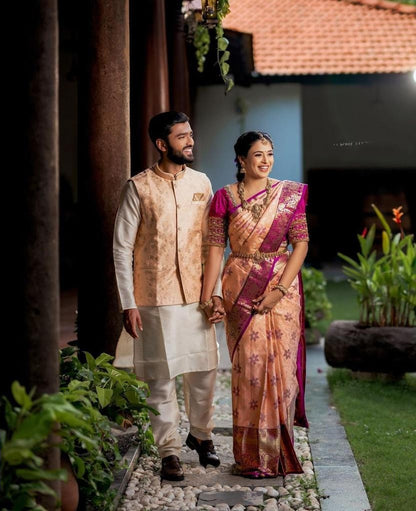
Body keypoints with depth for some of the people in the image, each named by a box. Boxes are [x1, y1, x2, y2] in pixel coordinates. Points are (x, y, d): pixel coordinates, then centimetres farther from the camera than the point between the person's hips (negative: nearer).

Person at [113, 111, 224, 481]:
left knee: (204, 369, 9)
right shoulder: (139, 187, -5)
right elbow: (122, 249, -4)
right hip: (156, 298, -4)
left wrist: (217, 292, 3)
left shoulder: (201, 183, 7)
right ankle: (170, 450, 16)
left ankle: (201, 434, 32)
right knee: (162, 376, 3)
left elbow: (212, 243, 10)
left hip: (196, 295, 4)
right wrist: (128, 304, -9)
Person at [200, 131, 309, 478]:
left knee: (280, 364, 2)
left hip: (282, 286, 1)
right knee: (249, 365, -2)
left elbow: (301, 243, -1)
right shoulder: (225, 198, 3)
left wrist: (279, 289, -12)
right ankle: (255, 454, 9)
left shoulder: (290, 194, 4)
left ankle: (278, 449, 16)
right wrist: (206, 298, -6)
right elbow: (216, 248, 0)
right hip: (241, 289, -1)